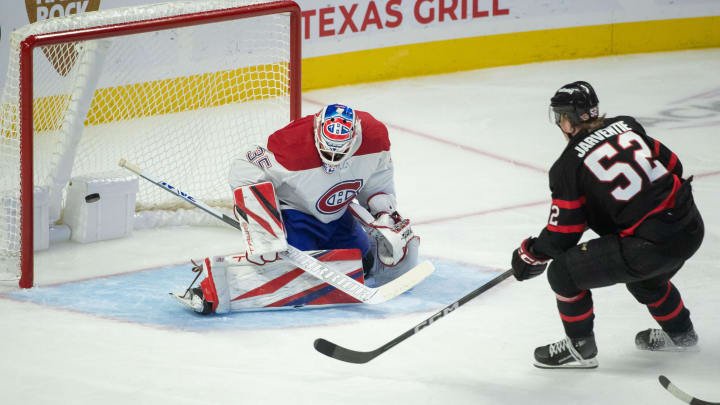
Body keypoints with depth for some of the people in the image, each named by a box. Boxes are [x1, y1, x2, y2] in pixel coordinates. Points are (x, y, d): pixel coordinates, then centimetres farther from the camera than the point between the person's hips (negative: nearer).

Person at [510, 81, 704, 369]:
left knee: (563, 271, 4)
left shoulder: (567, 166, -6)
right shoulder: (627, 126, 10)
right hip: (691, 227, 8)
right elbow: (671, 165, 16)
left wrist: (530, 254, 15)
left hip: (649, 245, -8)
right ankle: (680, 332, 55)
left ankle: (580, 348, 16)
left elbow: (562, 235, -3)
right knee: (641, 275, 38)